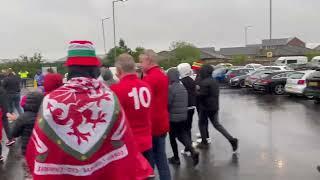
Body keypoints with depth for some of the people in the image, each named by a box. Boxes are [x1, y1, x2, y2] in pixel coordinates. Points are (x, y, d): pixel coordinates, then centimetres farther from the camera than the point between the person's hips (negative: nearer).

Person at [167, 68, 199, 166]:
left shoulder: (171, 88, -18)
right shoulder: (183, 87, 7)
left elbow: (167, 103, -19)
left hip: (173, 117, -7)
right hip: (184, 116, 7)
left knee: (172, 138, 8)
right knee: (182, 135, 17)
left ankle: (176, 158, 17)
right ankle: (192, 151, -2)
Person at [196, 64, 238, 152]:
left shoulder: (204, 82, -20)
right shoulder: (214, 81, 10)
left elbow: (202, 95, -23)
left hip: (206, 107, -8)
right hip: (215, 107, 8)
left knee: (202, 124, 10)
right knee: (216, 124, 15)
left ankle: (204, 142, 17)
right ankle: (231, 139, 6)